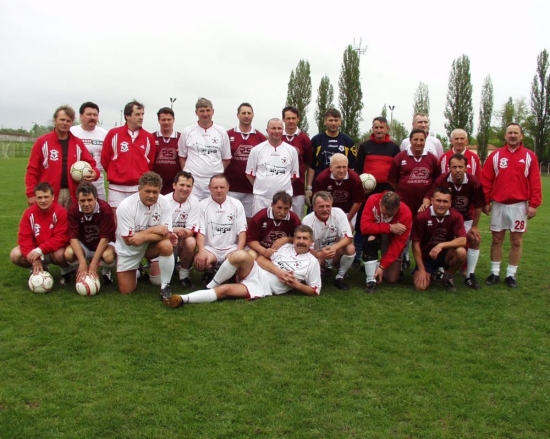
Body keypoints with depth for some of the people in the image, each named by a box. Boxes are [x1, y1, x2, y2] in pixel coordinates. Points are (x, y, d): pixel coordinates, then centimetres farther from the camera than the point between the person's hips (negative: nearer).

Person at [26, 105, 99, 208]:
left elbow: (90, 163, 10)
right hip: (49, 194, -3)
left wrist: (94, 173, -14)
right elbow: (32, 170, -3)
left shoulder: (78, 143, 10)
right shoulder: (42, 142, 0)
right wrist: (31, 194, -10)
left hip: (72, 194, 3)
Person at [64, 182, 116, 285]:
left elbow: (104, 238, -25)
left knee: (108, 256, -36)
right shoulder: (73, 210, -18)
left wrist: (93, 265, -30)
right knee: (68, 253, -29)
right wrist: (82, 262, -34)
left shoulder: (105, 209, -26)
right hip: (83, 245, 2)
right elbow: (73, 238, -21)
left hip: (103, 244, -2)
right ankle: (81, 272, 5)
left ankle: (106, 272, 2)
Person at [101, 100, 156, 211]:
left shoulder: (148, 137, 6)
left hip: (140, 188, 2)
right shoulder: (113, 133, 0)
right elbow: (105, 159, 6)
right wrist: (114, 175, 13)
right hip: (117, 188, -1)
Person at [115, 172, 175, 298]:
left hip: (152, 245, 1)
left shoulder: (164, 202, -19)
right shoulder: (125, 206, -25)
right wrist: (153, 230, -24)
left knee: (167, 245, -33)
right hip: (128, 249, -1)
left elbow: (167, 234, -21)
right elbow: (128, 240, -22)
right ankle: (137, 270, 34)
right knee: (126, 290, 0)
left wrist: (143, 237, -34)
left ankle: (165, 287, -14)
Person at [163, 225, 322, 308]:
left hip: (263, 289, -3)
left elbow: (315, 291, 7)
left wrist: (296, 285, -9)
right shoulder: (285, 247, 16)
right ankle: (211, 285, -12)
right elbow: (261, 259, 8)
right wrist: (278, 271, -8)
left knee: (224, 290, -26)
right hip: (255, 273, 3)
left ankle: (183, 299, -28)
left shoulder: (312, 262, 7)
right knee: (241, 255, -32)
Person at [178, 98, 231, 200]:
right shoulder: (187, 132, 3)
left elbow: (226, 158, 10)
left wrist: (217, 172, 4)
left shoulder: (221, 132, 5)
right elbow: (182, 157, 10)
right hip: (192, 180, -1)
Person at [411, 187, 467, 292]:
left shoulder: (456, 216, -13)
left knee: (461, 252, -32)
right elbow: (416, 244, -13)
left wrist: (441, 245, -35)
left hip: (445, 255, 1)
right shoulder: (421, 217, -19)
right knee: (420, 286, -22)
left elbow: (463, 241, -22)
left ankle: (447, 277, -1)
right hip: (426, 257, -1)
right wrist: (421, 270, -14)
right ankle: (430, 273, 17)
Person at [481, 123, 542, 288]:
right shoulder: (495, 155, 3)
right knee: (497, 239, 7)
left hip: (519, 205, 0)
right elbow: (486, 180, 2)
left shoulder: (530, 156, 2)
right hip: (498, 204, 1)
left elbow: (535, 182, -1)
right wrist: (486, 202, -2)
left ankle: (511, 275, 15)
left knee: (517, 241, 5)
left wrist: (533, 204, -7)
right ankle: (495, 273, 17)